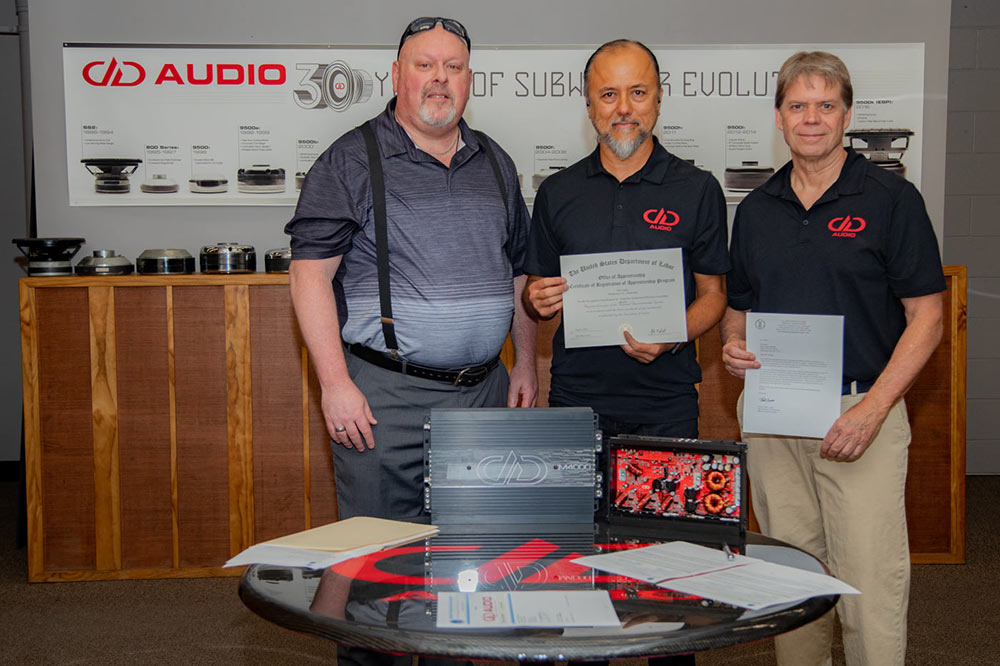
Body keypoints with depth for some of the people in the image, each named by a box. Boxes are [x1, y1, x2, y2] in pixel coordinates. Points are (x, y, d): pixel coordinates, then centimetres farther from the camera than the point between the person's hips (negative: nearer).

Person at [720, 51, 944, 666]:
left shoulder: (891, 199, -2)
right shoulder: (756, 209, 12)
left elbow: (926, 317, -4)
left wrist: (873, 408, -15)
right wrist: (734, 346, -4)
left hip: (859, 413, -4)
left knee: (870, 585, -6)